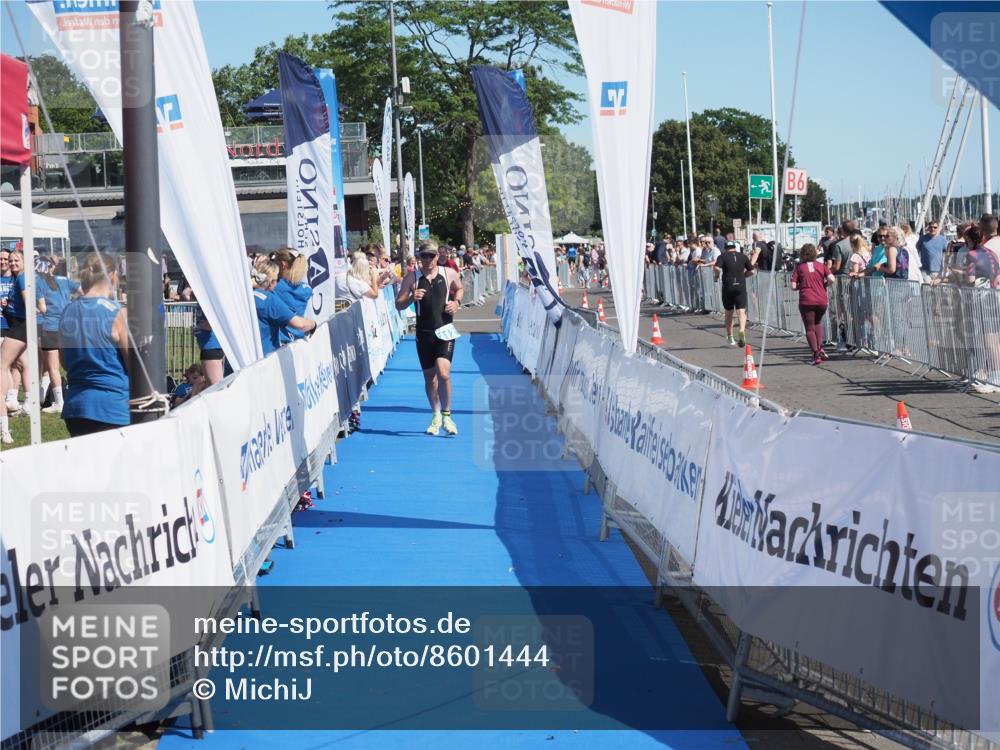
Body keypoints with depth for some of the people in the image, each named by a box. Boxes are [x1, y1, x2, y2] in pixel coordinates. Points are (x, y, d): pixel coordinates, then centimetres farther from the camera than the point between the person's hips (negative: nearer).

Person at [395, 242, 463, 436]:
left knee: (443, 373, -18)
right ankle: (436, 416, 29)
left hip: (445, 332, -2)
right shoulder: (412, 278, 0)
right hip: (424, 333, 2)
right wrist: (411, 297, -19)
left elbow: (460, 289, 22)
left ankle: (446, 415, -3)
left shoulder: (449, 274, 1)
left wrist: (457, 302, 1)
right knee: (429, 377, 11)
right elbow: (398, 305, 1)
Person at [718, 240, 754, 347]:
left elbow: (717, 268, -14)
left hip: (727, 287, 0)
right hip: (741, 286, 0)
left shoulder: (723, 256, 2)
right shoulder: (743, 256, 8)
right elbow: (751, 271, 8)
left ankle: (729, 337, 22)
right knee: (741, 311, -4)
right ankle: (742, 329, -31)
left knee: (728, 313, 13)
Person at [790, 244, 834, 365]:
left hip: (806, 301, -3)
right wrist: (823, 285, 12)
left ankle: (816, 354, -3)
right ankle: (820, 347, 9)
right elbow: (831, 279, -7)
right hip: (821, 300, 3)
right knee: (818, 323, 25)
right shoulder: (821, 266, 4)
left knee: (810, 328, 5)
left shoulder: (799, 267, 0)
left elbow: (793, 286, -5)